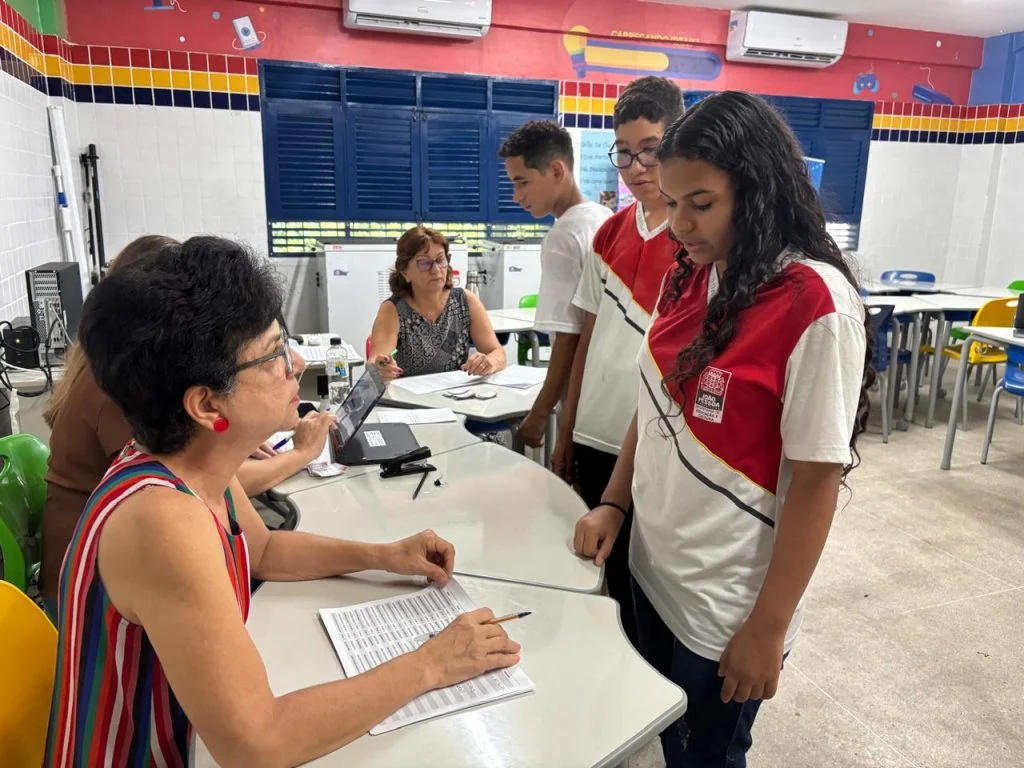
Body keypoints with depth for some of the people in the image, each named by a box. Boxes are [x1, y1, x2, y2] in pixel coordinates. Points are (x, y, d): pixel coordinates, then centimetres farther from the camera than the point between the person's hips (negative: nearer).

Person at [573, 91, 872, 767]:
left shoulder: (814, 303, -22)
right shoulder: (691, 278, 1)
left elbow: (815, 481, -19)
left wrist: (767, 628, -14)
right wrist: (614, 502, 4)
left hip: (726, 603, -6)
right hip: (653, 569, 6)